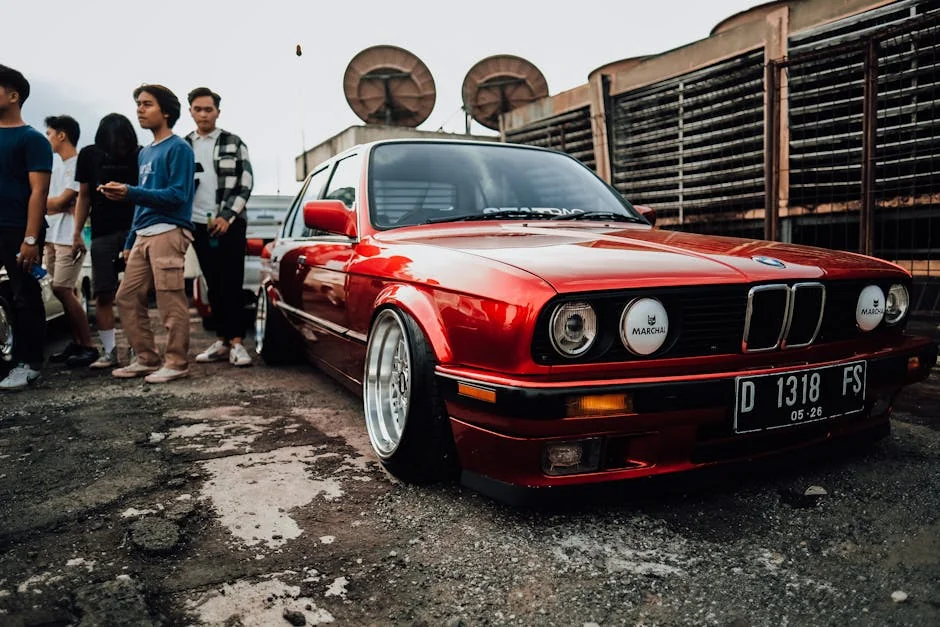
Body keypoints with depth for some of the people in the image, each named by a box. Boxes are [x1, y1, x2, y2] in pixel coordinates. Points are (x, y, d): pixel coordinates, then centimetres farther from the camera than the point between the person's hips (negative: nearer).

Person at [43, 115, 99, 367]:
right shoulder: (55, 165, 18)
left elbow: (61, 200, -12)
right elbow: (60, 203, 11)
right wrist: (64, 206, -7)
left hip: (69, 237, -8)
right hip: (52, 236, 8)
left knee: (62, 289, -12)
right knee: (64, 292, 7)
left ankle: (88, 346, -6)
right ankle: (76, 342, 12)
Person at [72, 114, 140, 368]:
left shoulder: (140, 155, -2)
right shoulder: (89, 155, 5)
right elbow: (84, 197, 10)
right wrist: (77, 234, 5)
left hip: (134, 229, -2)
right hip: (102, 233, 3)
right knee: (103, 294, 1)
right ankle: (109, 351, 8)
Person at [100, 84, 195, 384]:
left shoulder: (178, 148, -2)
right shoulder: (144, 153, 23)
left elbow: (178, 195, -13)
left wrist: (129, 193, -19)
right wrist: (130, 241, 19)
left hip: (168, 232, -9)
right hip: (143, 235, 9)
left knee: (170, 301, -8)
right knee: (127, 298, 7)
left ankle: (176, 363, -1)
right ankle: (146, 358, 15)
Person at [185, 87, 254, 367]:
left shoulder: (234, 143, 4)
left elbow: (245, 185, -2)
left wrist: (227, 217, -13)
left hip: (230, 223, -3)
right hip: (199, 225, 3)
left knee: (232, 283, -7)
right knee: (214, 286, 6)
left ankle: (236, 342, -7)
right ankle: (222, 341, 11)